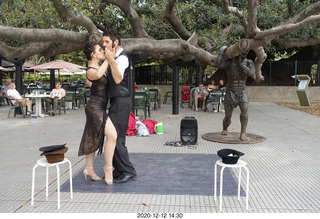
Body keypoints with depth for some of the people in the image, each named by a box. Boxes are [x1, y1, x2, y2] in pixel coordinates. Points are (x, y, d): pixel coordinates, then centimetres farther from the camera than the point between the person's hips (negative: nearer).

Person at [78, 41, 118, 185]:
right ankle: (108, 167, -5)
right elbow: (97, 75, -43)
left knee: (93, 139, 14)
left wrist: (111, 59, 18)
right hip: (95, 107, -10)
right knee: (112, 135, -17)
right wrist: (107, 59, -30)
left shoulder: (98, 66, 12)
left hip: (98, 108, 10)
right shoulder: (91, 70, -16)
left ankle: (89, 168, 25)